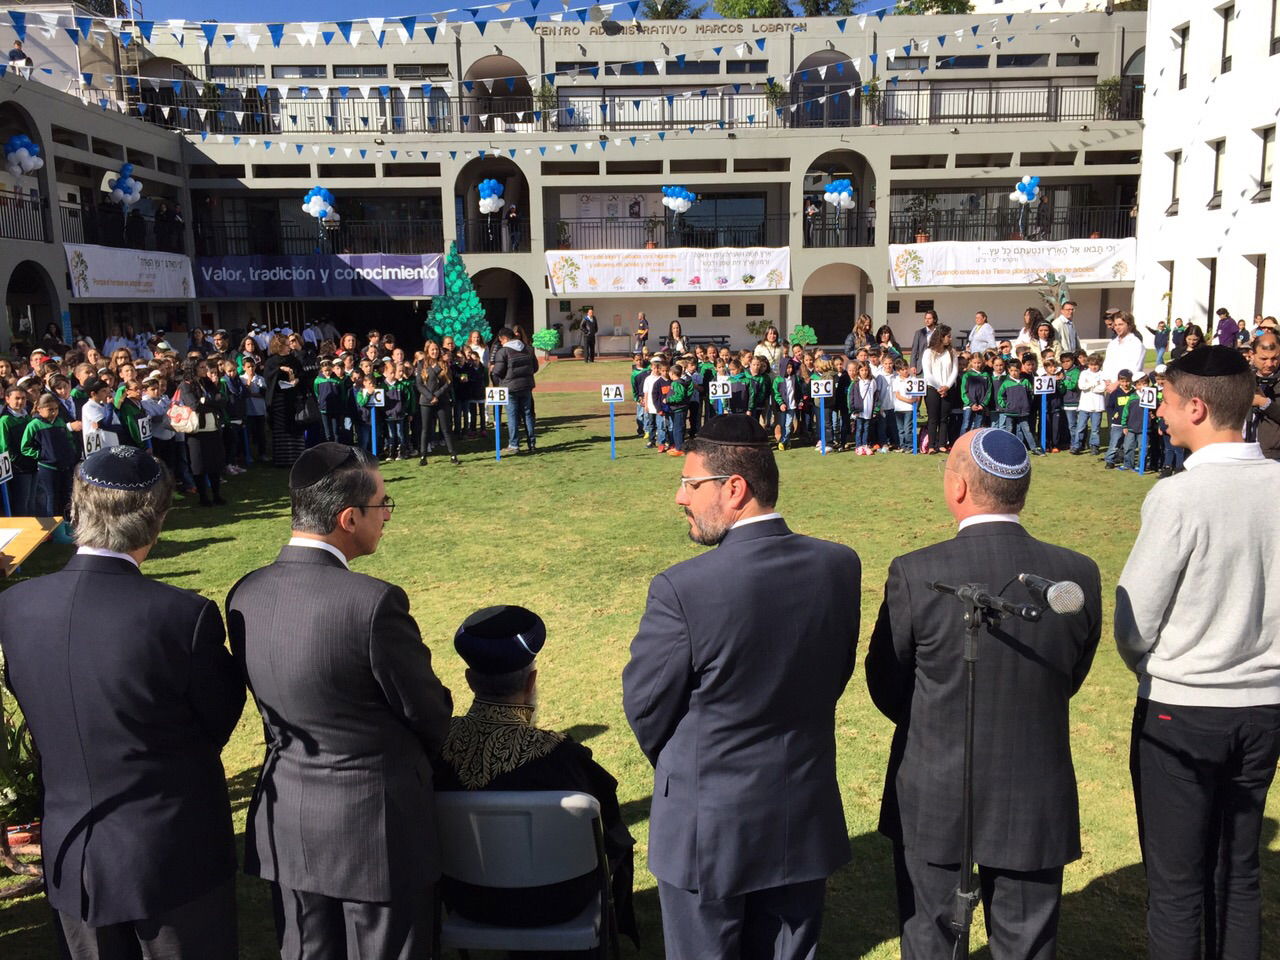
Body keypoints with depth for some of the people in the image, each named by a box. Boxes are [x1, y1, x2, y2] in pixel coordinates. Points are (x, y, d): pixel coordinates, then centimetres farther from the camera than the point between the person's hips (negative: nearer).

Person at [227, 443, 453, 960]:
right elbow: (426, 710, -12)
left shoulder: (244, 596, -6)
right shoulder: (375, 602, -26)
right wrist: (423, 761, 10)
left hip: (285, 825, 6)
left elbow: (273, 701, 6)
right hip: (375, 826, -6)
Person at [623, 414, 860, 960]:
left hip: (707, 830, -4)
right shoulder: (840, 566, -9)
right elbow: (837, 676, 3)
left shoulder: (681, 589, -24)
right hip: (804, 824, 5)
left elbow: (645, 705, -12)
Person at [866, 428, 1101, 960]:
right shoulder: (1079, 575, -12)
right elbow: (1071, 678, 2)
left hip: (933, 801, -2)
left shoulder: (916, 574, -21)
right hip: (1036, 806, 3)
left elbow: (885, 685, -7)